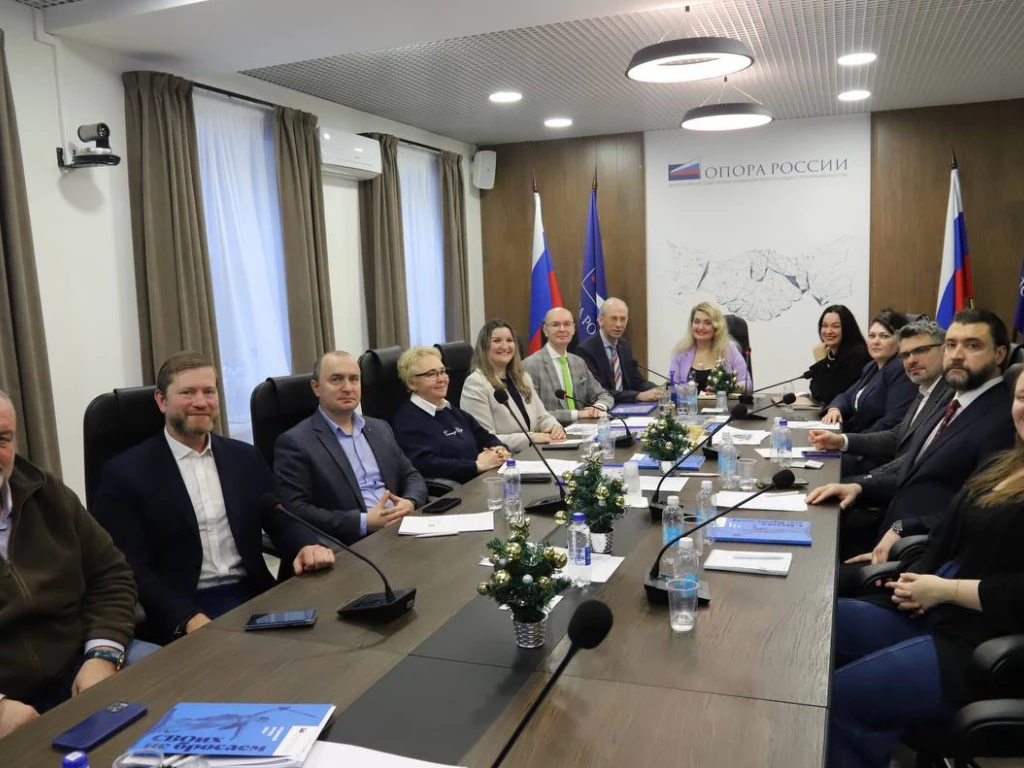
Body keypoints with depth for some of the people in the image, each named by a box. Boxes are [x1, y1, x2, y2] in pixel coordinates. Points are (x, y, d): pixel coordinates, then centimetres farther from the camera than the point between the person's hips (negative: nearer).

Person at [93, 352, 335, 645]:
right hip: (179, 618, -4)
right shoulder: (126, 473, -1)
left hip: (253, 597, 5)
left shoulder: (246, 458, 12)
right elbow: (130, 568, -7)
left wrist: (307, 547, -14)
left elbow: (282, 520, 10)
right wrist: (189, 619, -21)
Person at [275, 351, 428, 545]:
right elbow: (295, 512, -10)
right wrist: (364, 522, -16)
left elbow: (412, 476, 18)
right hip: (351, 546, -5)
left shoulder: (380, 429, 16)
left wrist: (410, 503, -5)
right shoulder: (295, 442, -3)